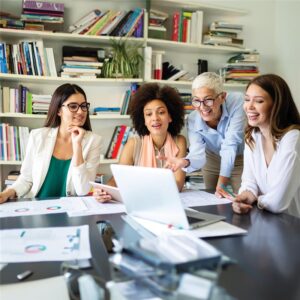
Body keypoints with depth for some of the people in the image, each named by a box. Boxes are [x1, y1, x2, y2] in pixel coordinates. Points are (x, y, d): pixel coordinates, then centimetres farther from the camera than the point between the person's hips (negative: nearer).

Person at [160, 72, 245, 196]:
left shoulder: (236, 101, -30)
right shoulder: (193, 120, -22)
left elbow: (230, 145, -32)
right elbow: (197, 153, -30)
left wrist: (221, 184, -36)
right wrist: (184, 162, -54)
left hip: (240, 159, -2)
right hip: (212, 161, 2)